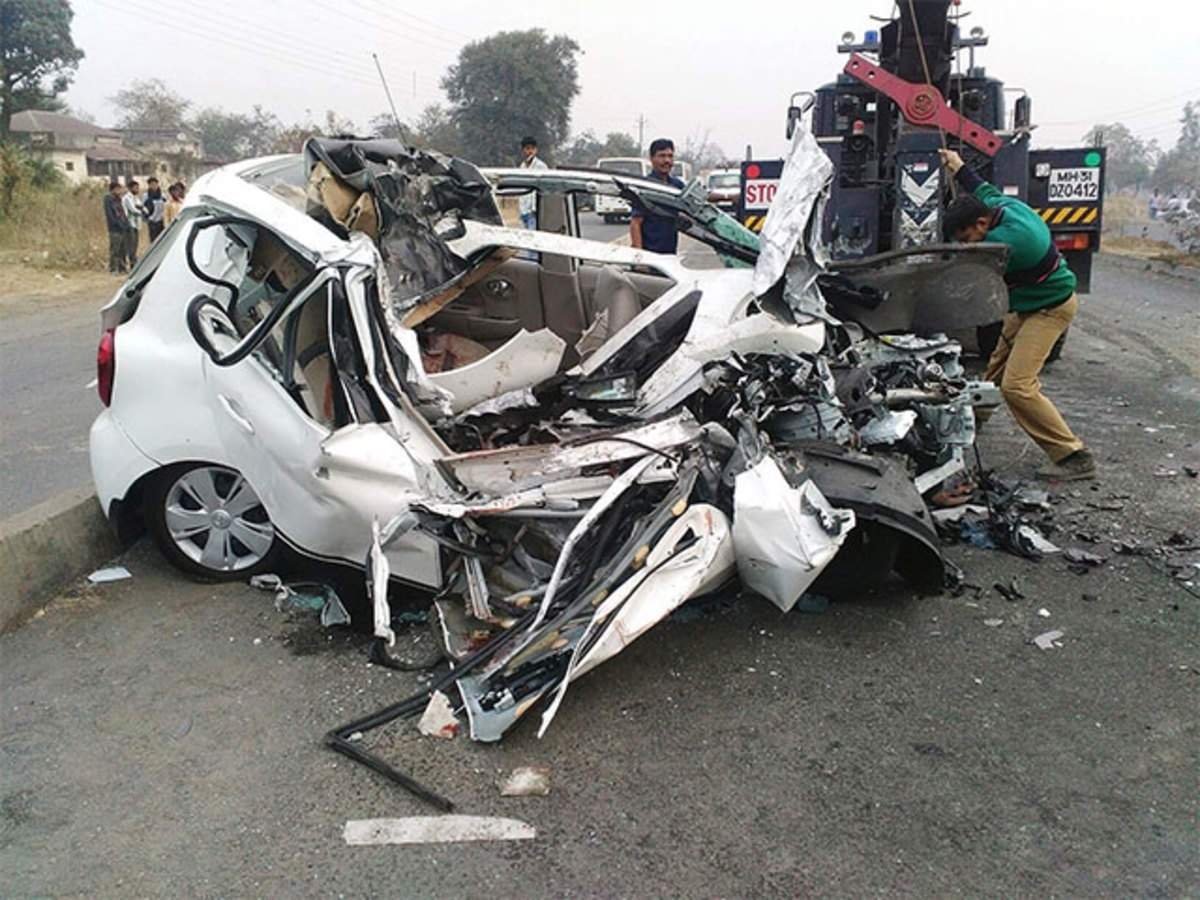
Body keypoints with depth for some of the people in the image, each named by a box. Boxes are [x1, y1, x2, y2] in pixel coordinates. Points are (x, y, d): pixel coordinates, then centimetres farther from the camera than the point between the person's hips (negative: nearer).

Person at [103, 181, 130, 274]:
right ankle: (112, 269, -4)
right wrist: (119, 224, -17)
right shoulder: (108, 199, -6)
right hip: (115, 229, -8)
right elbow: (110, 215, -13)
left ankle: (122, 268, 17)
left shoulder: (118, 199, 17)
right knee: (114, 250, -7)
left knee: (122, 250, 11)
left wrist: (126, 223, 6)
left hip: (124, 229, 8)